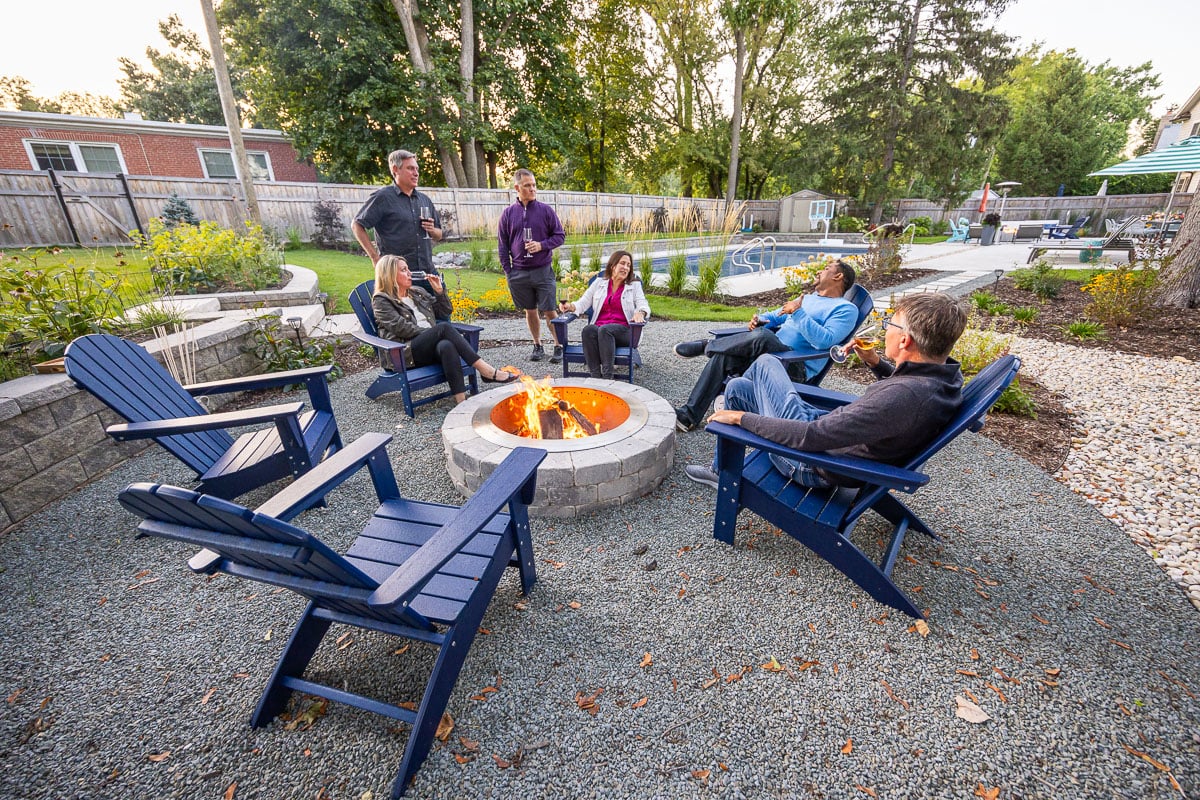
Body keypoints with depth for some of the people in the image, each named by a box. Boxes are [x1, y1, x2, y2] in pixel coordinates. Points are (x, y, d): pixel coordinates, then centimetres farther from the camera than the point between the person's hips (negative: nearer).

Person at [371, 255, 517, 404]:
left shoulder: (417, 292, 25)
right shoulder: (381, 300, 8)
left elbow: (446, 310, 28)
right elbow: (401, 327, -6)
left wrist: (439, 291, 13)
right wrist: (431, 332, -11)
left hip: (431, 347, 4)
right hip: (406, 353, -4)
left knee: (446, 345, -35)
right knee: (444, 327, -30)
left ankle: (461, 400, -49)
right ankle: (485, 370, -34)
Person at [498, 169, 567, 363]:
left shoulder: (545, 210, 2)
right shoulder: (508, 213, 6)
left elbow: (560, 236, 4)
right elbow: (503, 245, 9)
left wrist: (542, 245, -12)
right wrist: (508, 271, 3)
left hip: (543, 270, -2)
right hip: (519, 272, 2)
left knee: (549, 311, -4)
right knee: (530, 311, 10)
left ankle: (559, 346, 9)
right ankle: (538, 346, 23)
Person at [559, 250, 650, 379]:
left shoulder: (635, 285, 15)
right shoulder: (599, 283, 19)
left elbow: (643, 306, 3)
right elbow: (583, 302, 14)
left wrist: (640, 313, -23)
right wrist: (570, 306, -8)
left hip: (623, 331, -1)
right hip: (599, 328, 2)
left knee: (605, 329, -36)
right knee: (588, 329, -34)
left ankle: (607, 376, -42)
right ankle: (595, 376, -40)